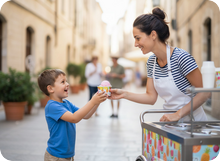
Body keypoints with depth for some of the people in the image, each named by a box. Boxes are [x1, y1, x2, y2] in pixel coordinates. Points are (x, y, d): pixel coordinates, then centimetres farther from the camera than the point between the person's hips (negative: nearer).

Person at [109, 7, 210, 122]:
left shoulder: (181, 58, -18)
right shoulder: (151, 62, 5)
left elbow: (204, 92, -15)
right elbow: (151, 97, 7)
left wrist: (178, 114, -19)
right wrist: (124, 94, -3)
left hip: (192, 121, -6)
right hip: (171, 121, 6)